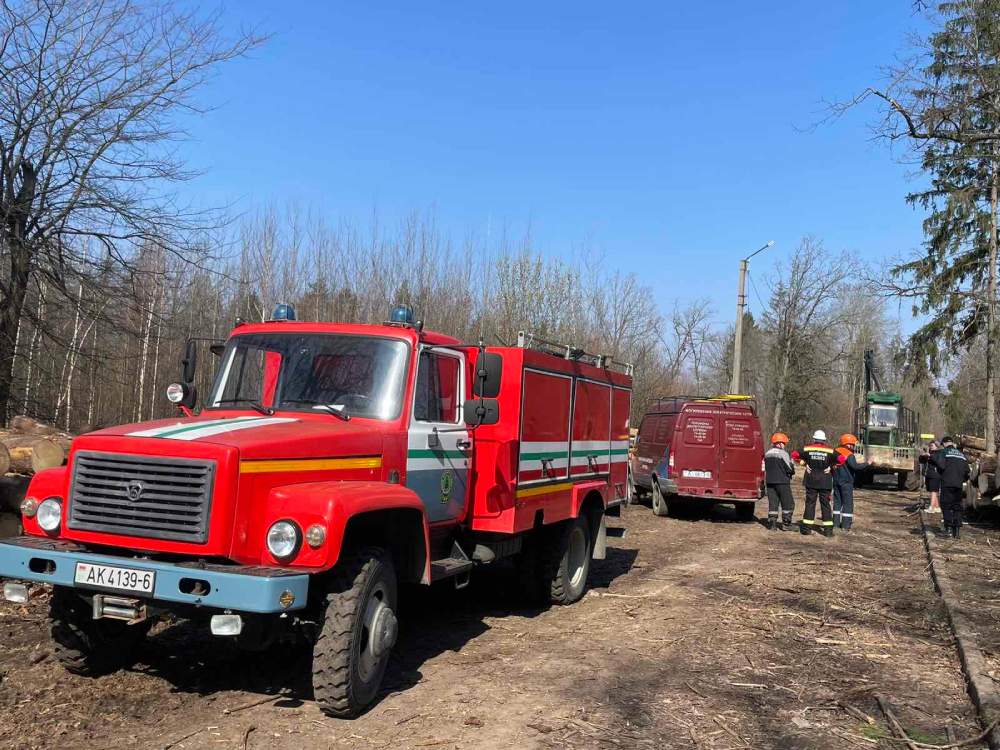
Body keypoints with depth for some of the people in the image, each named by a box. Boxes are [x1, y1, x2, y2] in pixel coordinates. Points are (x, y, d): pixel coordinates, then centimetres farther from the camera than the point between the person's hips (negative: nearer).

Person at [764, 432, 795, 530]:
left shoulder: (767, 454, 11)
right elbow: (790, 469, -11)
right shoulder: (783, 453, -11)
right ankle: (786, 523, 3)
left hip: (770, 481, 6)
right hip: (782, 482, -6)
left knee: (772, 503, 9)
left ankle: (772, 523, 6)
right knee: (788, 503, 5)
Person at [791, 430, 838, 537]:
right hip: (825, 482, -1)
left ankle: (807, 527, 7)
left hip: (811, 481, 1)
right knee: (825, 504, 6)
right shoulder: (829, 451, -6)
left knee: (810, 503, 7)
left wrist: (804, 463, 3)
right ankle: (828, 529, 5)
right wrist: (831, 465, -2)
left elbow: (795, 455, -3)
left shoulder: (808, 449, -2)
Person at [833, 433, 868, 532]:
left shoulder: (835, 452, 6)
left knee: (837, 501, 13)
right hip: (846, 482, -6)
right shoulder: (849, 455, -15)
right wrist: (867, 464, -17)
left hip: (836, 481, 6)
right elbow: (855, 466, -26)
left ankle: (836, 522, 14)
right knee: (848, 503, 1)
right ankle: (846, 525, 1)